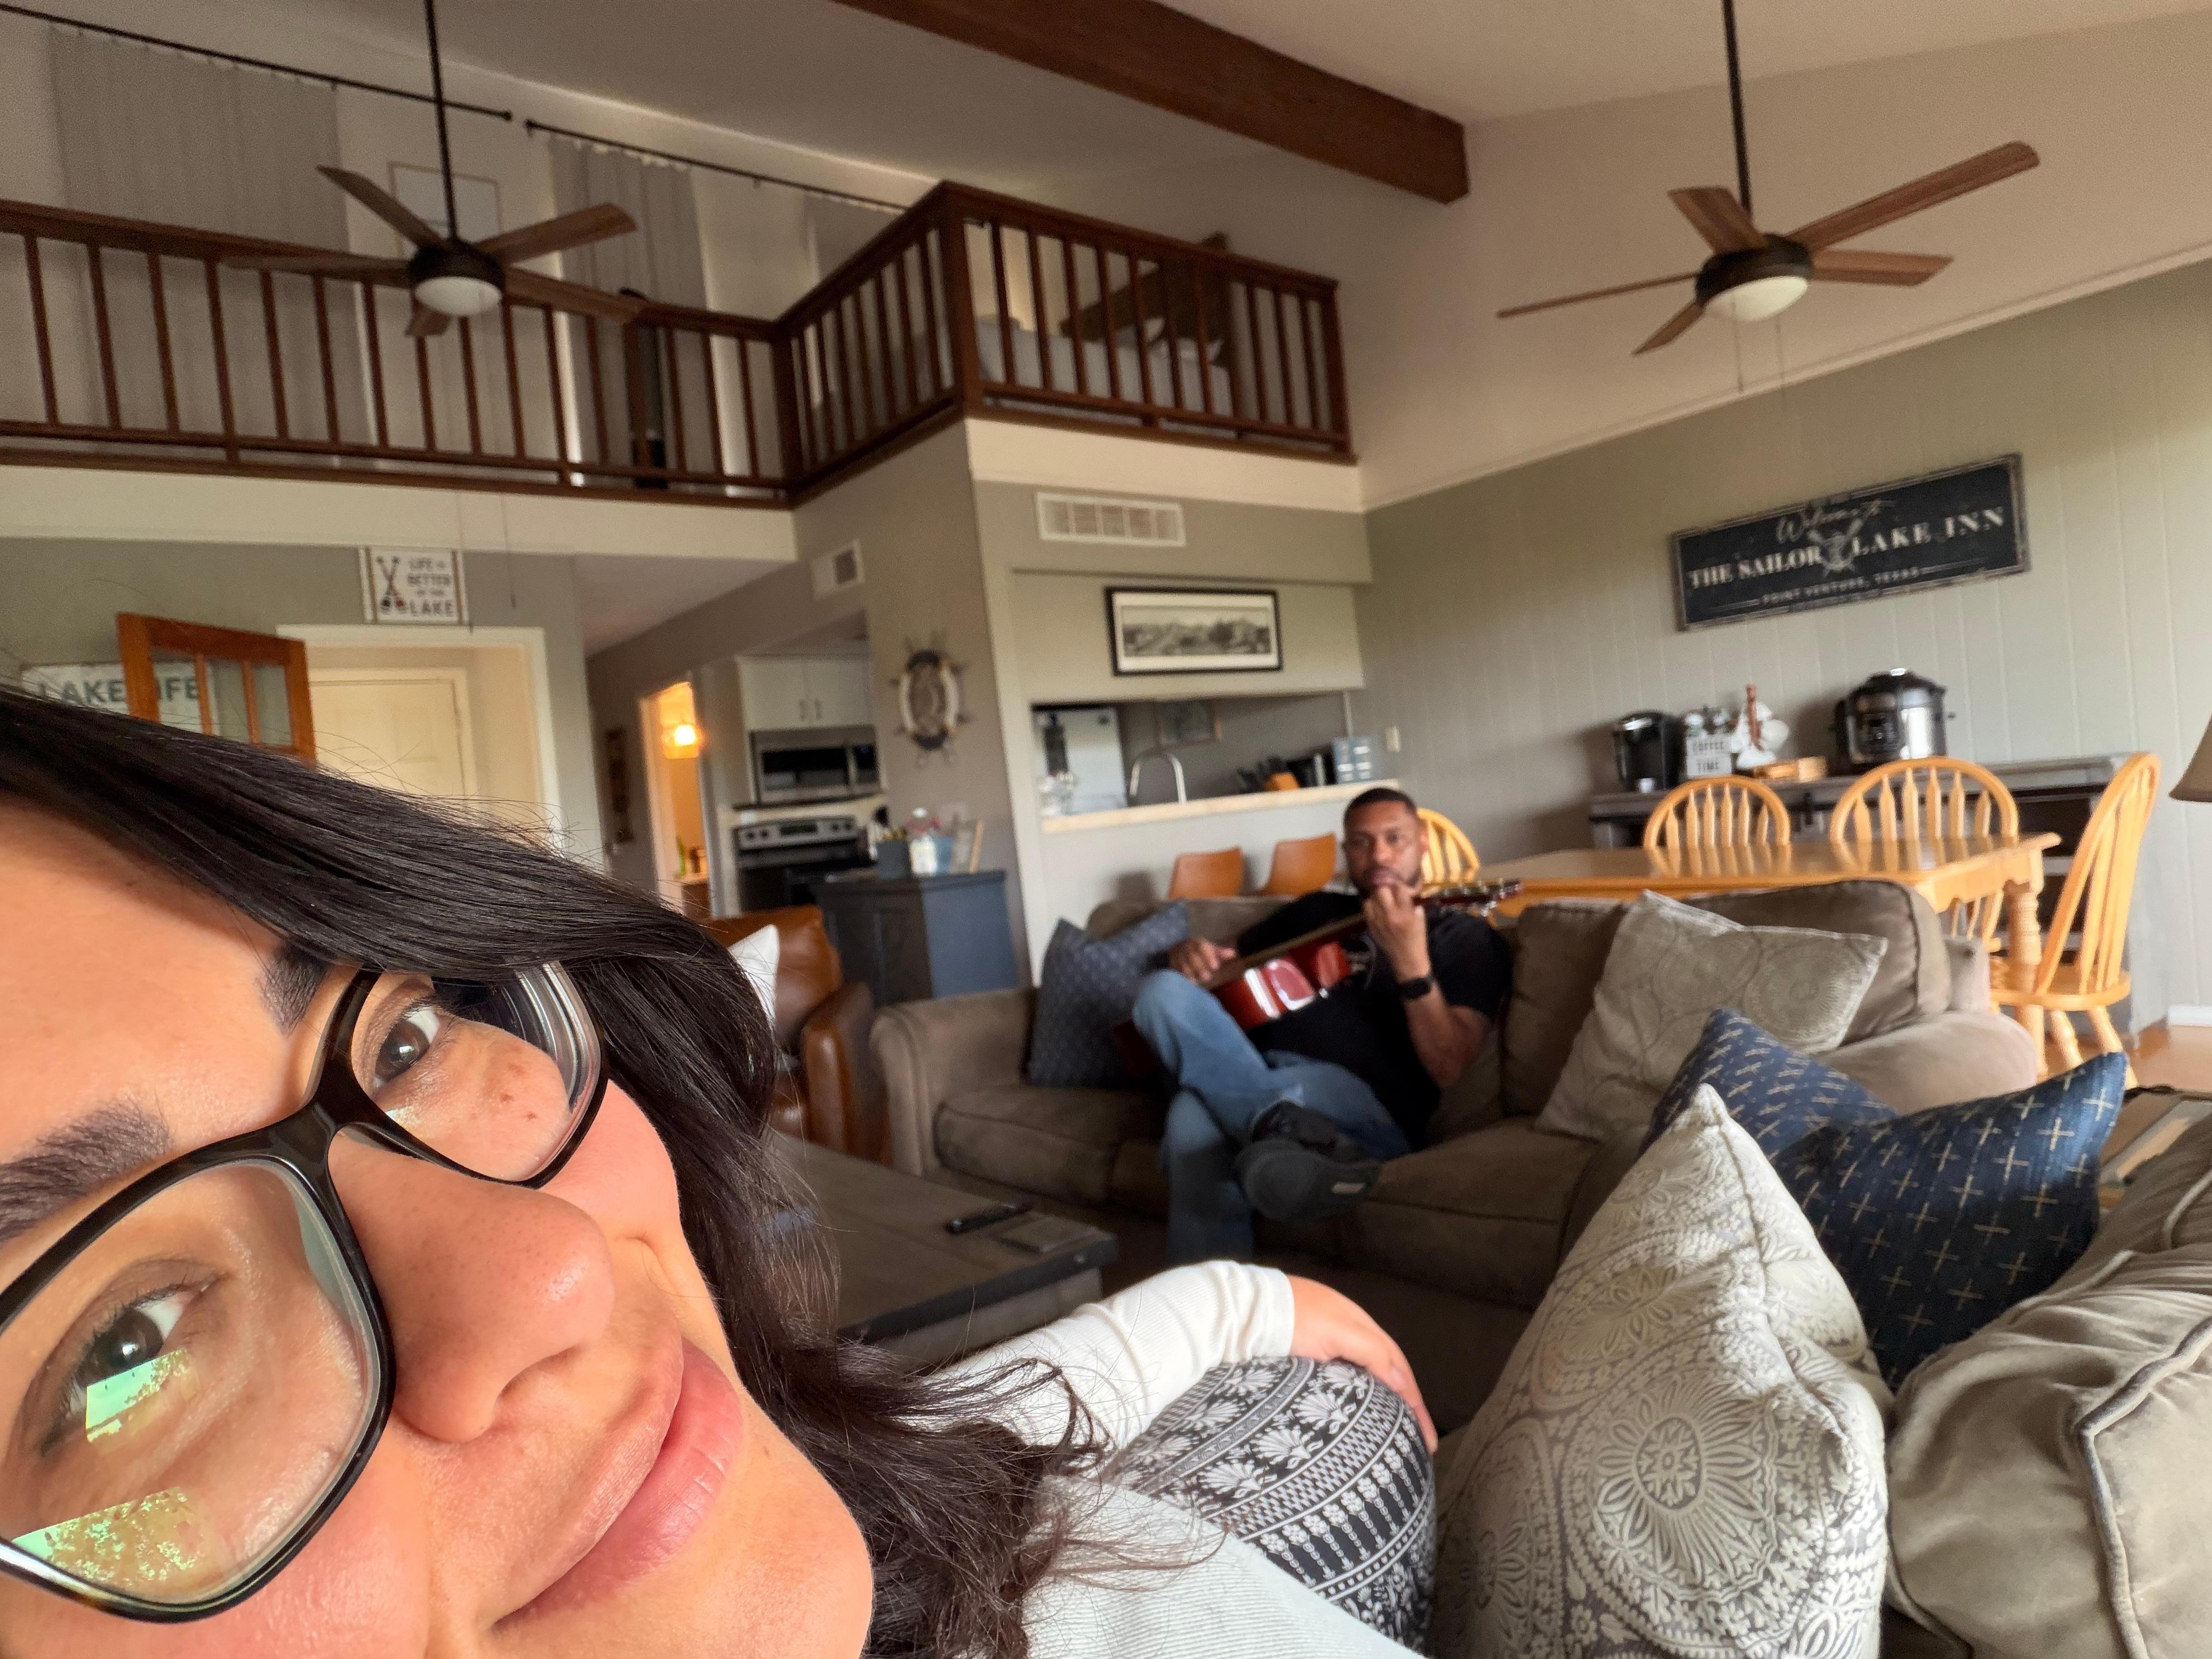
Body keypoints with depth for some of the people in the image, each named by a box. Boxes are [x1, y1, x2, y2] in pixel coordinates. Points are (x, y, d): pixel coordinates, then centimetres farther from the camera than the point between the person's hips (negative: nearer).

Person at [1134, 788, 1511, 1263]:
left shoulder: (1466, 936, 11)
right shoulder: (1315, 910, 27)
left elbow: (1447, 1070, -3)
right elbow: (1229, 959, 33)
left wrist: (1411, 961, -18)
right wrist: (1190, 953, 7)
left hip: (1369, 1102, -6)